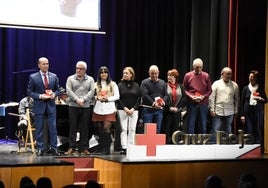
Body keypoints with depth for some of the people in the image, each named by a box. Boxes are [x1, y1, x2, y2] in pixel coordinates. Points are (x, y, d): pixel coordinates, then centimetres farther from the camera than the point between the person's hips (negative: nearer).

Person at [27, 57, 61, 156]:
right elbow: (29, 92, -1)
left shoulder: (54, 76, 6)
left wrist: (54, 94, -8)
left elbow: (57, 89, 13)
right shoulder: (33, 77, -2)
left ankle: (53, 148, 9)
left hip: (51, 105, 2)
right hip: (39, 105, -2)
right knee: (39, 129, 3)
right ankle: (40, 149, 11)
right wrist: (40, 96, -15)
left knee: (53, 128, 1)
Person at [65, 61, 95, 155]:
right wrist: (76, 100, -15)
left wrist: (83, 99, -14)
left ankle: (84, 148, 7)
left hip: (86, 107, 1)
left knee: (84, 128, 3)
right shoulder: (70, 79, 7)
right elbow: (69, 91, -4)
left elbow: (92, 91, -2)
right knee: (73, 127, 0)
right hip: (73, 106, -1)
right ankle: (71, 147, 4)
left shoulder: (90, 79, 9)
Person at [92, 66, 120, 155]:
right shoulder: (96, 84, 12)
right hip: (98, 109, 3)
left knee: (106, 128, -13)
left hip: (109, 109, -2)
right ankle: (102, 148, 10)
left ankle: (107, 148, -9)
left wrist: (107, 99, -9)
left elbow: (117, 96, 4)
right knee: (101, 129, 4)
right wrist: (97, 98, -10)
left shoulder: (113, 84, 7)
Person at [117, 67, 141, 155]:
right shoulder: (120, 85, 4)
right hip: (122, 110, -1)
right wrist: (125, 108, -11)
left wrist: (133, 109, -7)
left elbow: (139, 99, 5)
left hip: (133, 110, 1)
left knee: (132, 129, -1)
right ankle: (124, 148, -3)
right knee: (124, 129, -3)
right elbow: (118, 99, -1)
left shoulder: (136, 86, 8)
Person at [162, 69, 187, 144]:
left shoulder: (180, 87, 9)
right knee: (166, 128, -3)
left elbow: (184, 98, 4)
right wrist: (169, 107, -11)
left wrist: (178, 108, -6)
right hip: (167, 111, -2)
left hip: (177, 111, 2)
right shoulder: (165, 86, 2)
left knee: (175, 128, 4)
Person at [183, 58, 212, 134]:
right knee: (190, 125, 1)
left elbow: (209, 90, 7)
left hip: (203, 103, 1)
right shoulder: (188, 76, 3)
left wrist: (203, 96, -11)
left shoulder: (206, 76, 5)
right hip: (191, 103, -1)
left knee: (203, 126, 5)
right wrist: (191, 96, -11)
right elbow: (184, 90, 5)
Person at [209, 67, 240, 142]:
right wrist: (212, 110, -6)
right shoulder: (216, 84, 2)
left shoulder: (234, 85, 8)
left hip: (229, 113, 2)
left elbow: (237, 99, 12)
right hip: (218, 112, -2)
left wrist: (236, 111, 8)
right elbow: (211, 97, -1)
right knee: (215, 130, -5)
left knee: (228, 131, 7)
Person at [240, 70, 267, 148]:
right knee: (249, 131, -2)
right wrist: (242, 115, 1)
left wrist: (260, 98, -11)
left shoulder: (261, 88, 6)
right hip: (248, 112, 0)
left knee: (258, 131, -3)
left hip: (258, 111, 0)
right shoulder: (245, 88, 6)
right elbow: (242, 102, 6)